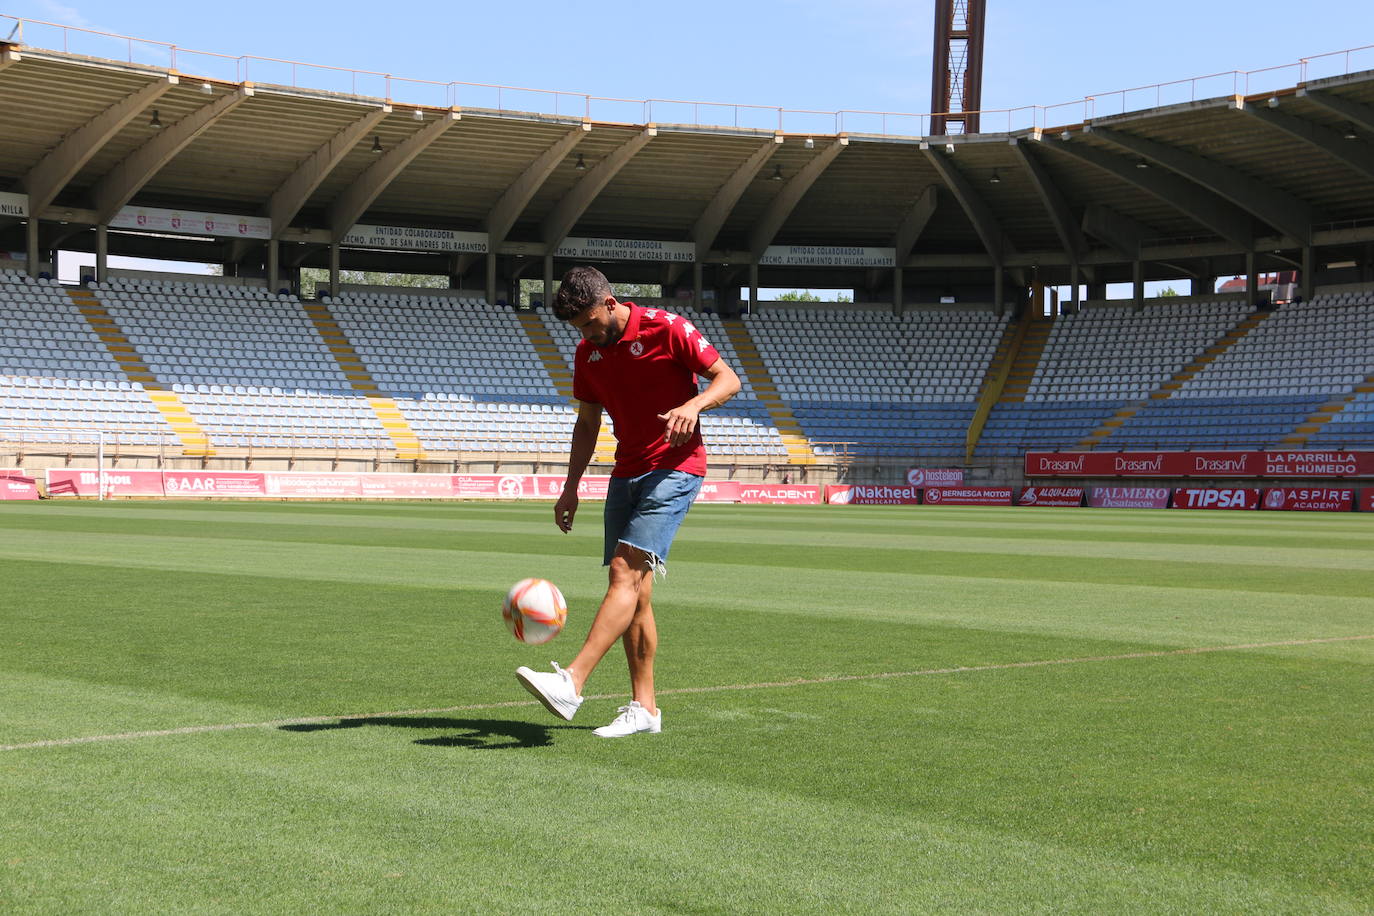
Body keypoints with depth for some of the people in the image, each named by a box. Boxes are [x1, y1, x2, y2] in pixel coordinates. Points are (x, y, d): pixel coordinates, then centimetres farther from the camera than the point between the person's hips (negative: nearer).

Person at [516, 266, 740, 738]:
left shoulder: (666, 328, -9)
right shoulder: (588, 352, 9)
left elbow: (728, 379, -7)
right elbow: (587, 422, 18)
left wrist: (692, 405, -26)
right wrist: (571, 486, 11)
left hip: (674, 468, -7)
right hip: (626, 471, 7)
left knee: (626, 571, -19)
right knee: (634, 590, 3)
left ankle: (571, 683, -28)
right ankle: (644, 707, 8)